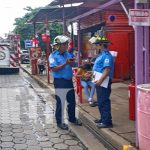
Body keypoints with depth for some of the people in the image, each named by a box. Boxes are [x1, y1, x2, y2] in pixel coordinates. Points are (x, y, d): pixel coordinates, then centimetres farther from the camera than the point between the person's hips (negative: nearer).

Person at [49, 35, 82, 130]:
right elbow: (54, 69, -18)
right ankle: (60, 122, 13)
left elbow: (72, 65, 17)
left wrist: (72, 63, -7)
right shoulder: (53, 56, -9)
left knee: (72, 101, 16)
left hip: (69, 81, 7)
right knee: (60, 102, 0)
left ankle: (72, 118, 33)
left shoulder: (68, 54, 10)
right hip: (60, 82, -7)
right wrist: (65, 63, -23)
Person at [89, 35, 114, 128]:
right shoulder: (102, 54, 15)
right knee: (101, 102, 18)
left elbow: (107, 70, -24)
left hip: (103, 82, -10)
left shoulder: (106, 55, -17)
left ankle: (107, 122, 2)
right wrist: (97, 80, 18)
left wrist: (100, 81, -25)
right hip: (100, 82, 10)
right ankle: (103, 119, 30)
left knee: (104, 102, -5)